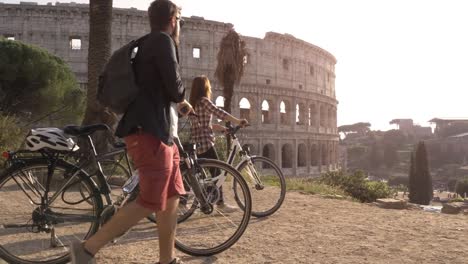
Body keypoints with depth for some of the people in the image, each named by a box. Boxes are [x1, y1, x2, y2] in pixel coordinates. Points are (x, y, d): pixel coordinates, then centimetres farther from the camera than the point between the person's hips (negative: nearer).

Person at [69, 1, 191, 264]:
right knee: (151, 202, -11)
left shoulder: (149, 44, 23)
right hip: (149, 132, -10)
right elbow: (174, 88, -14)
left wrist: (179, 104, 15)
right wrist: (184, 100, 6)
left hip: (160, 131, 10)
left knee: (171, 198, 11)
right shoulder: (162, 40, -7)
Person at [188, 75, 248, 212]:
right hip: (205, 143, -9)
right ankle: (220, 203, 3)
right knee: (217, 171, -1)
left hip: (196, 143, 9)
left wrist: (219, 127, 19)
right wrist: (238, 121, -19)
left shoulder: (193, 102, 16)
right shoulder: (204, 100, -10)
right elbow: (219, 113, -20)